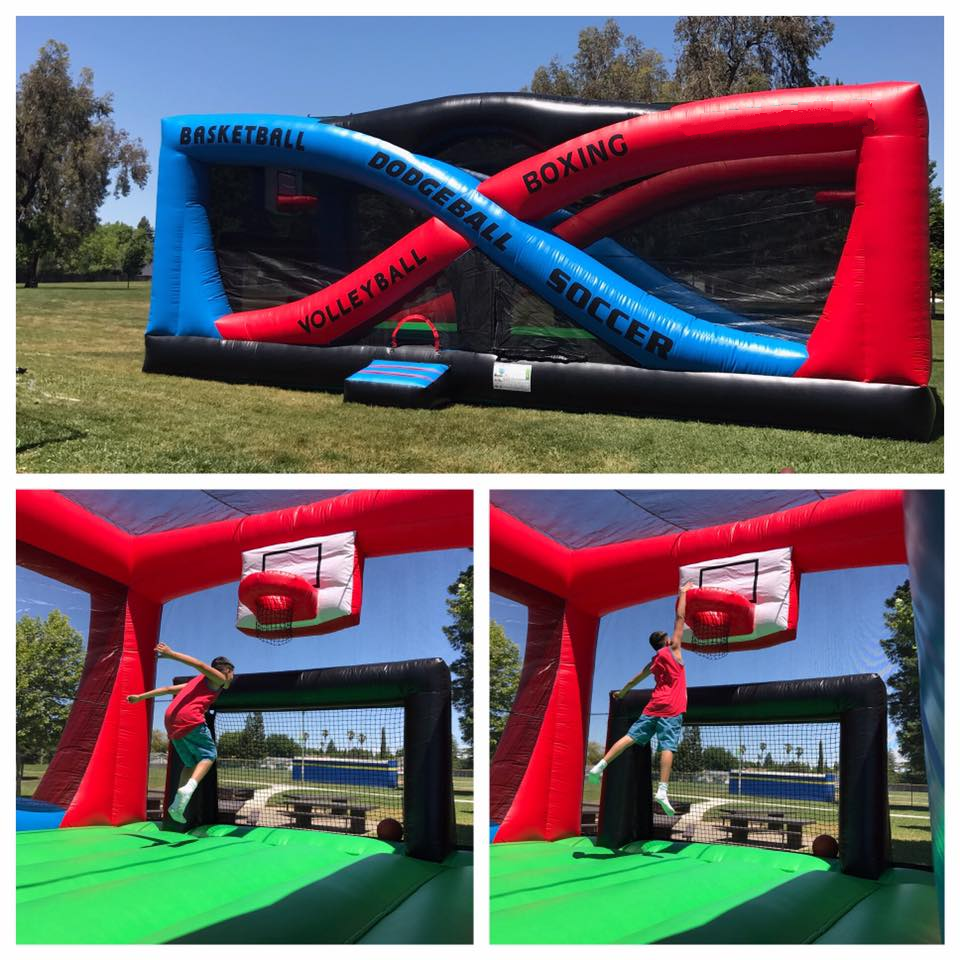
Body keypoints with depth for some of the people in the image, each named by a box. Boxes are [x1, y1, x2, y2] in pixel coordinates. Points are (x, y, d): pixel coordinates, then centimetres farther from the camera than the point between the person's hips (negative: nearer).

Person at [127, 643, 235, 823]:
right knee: (209, 755, 3)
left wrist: (140, 697, 32)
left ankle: (178, 804, 4)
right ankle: (188, 788, -21)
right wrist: (172, 654, -20)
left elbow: (169, 689, 32)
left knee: (192, 763, 17)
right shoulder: (219, 678, 11)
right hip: (189, 718, -8)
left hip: (171, 720, 8)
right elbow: (200, 664, -6)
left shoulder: (197, 681, 34)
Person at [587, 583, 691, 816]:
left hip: (653, 707, 5)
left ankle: (600, 766, -7)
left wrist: (623, 691, 48)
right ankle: (662, 790, -25)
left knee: (631, 737, 3)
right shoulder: (673, 650, 4)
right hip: (672, 709, -5)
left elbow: (638, 678, 32)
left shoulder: (654, 661, 18)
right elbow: (680, 617, 5)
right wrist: (683, 593, 14)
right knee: (667, 747, -13)